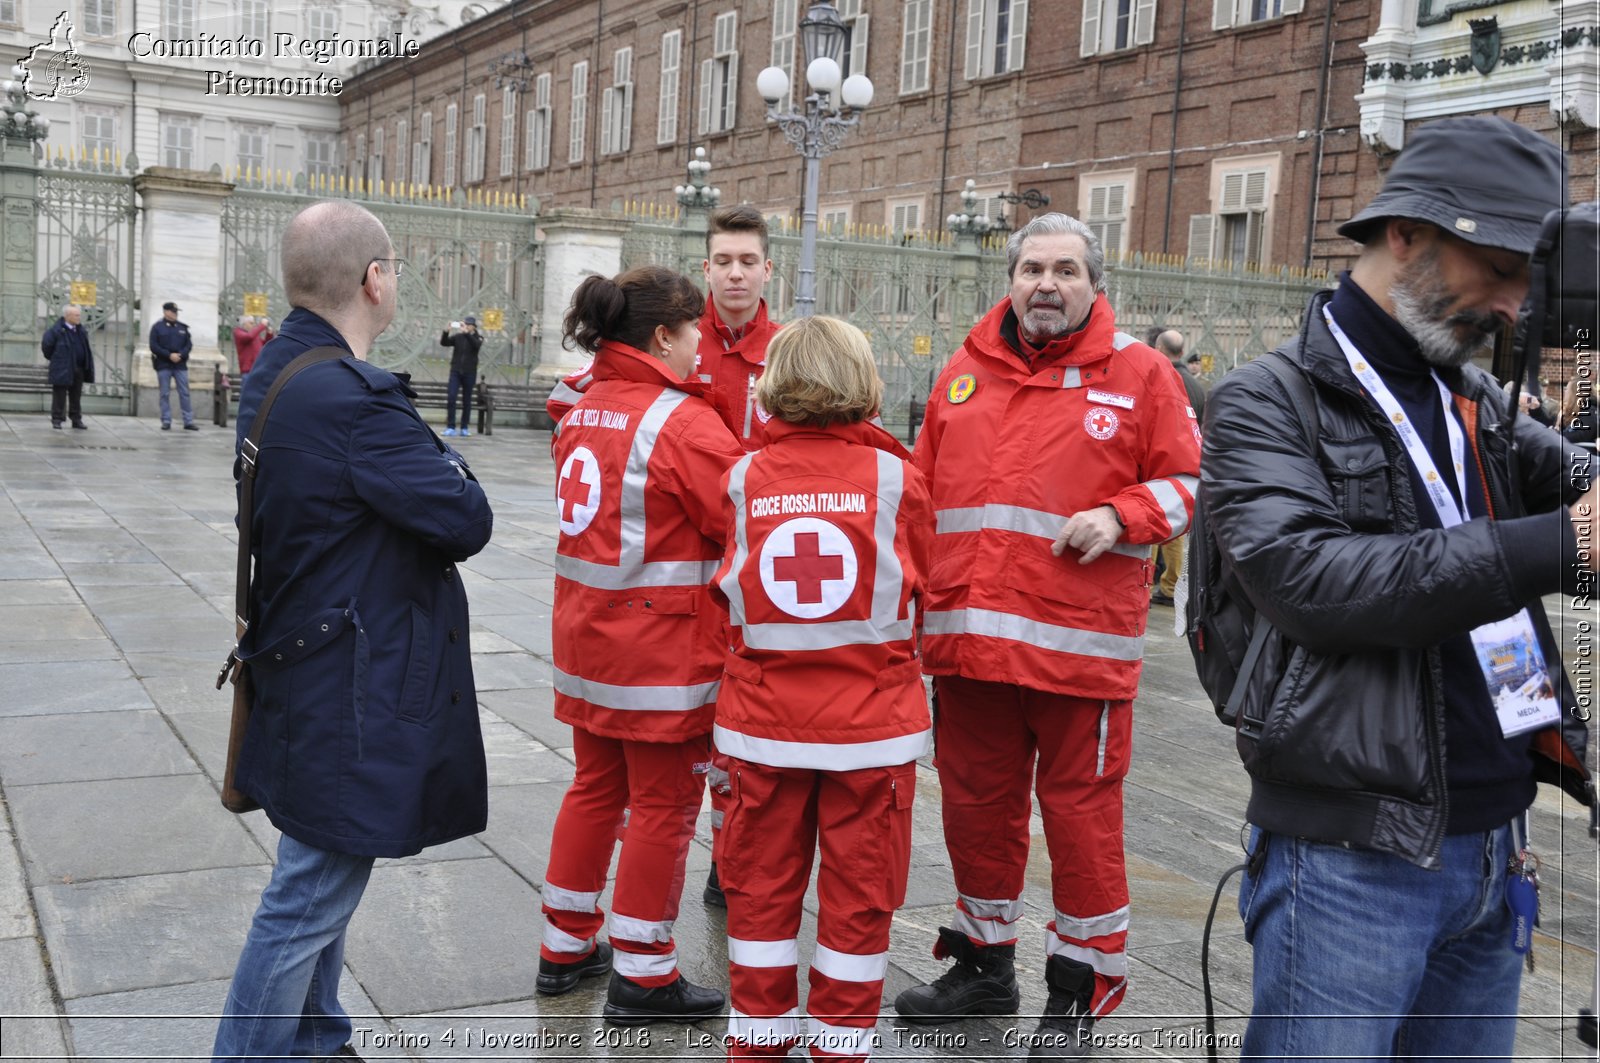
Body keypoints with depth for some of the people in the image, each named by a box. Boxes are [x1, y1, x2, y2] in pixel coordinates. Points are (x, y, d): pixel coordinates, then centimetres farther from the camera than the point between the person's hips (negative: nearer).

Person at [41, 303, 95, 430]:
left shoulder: (81, 330, 9)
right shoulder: (57, 330, -11)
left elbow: (86, 349, 18)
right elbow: (46, 345, -7)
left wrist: (87, 366, 13)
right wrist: (52, 358, 4)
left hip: (78, 370, 6)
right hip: (62, 369, -6)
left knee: (76, 397, 11)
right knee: (60, 396, 1)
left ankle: (76, 420, 17)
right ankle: (57, 419, 6)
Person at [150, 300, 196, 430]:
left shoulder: (182, 327, 10)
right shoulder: (157, 327, 1)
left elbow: (189, 344, 8)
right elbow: (154, 346, -6)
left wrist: (181, 355, -11)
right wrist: (169, 355, -16)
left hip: (180, 365, 2)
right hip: (163, 365, -2)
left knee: (184, 393, 0)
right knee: (165, 394, 1)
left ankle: (188, 421, 2)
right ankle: (166, 421, 6)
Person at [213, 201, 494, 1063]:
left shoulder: (276, 371, 7)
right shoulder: (352, 400, -25)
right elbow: (466, 521, -24)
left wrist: (425, 467, -1)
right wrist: (451, 467, -3)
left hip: (306, 661, 11)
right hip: (355, 688, -11)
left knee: (323, 877, 24)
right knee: (311, 894, 3)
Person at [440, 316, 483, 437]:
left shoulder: (478, 338, 3)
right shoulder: (457, 337, 6)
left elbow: (477, 345, -20)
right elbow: (443, 343, -5)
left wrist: (466, 332, -30)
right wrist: (446, 331, -22)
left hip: (469, 373, -1)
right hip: (455, 371, 1)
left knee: (467, 400, 4)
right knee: (451, 397, -11)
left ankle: (465, 428, 12)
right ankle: (450, 427, -9)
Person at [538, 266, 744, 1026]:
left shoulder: (584, 409, 9)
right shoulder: (681, 420, -16)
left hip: (586, 632, 8)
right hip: (663, 646, -8)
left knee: (595, 788, 19)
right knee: (663, 805, 4)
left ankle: (566, 947, 30)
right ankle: (642, 975, 14)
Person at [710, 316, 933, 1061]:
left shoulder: (744, 477, -5)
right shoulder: (894, 476, -8)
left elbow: (728, 591, 6)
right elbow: (919, 592, 4)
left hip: (763, 713, 2)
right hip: (872, 714, -1)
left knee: (762, 879, 15)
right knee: (858, 888, 11)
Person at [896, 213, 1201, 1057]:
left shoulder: (1138, 373, 2)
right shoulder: (964, 373, 13)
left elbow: (1187, 479, 3)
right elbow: (924, 490, 17)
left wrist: (1120, 518, -14)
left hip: (1080, 643, -4)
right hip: (967, 639, 4)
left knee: (1081, 812, 4)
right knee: (976, 804, 15)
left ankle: (1082, 986, 24)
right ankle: (983, 963, 35)